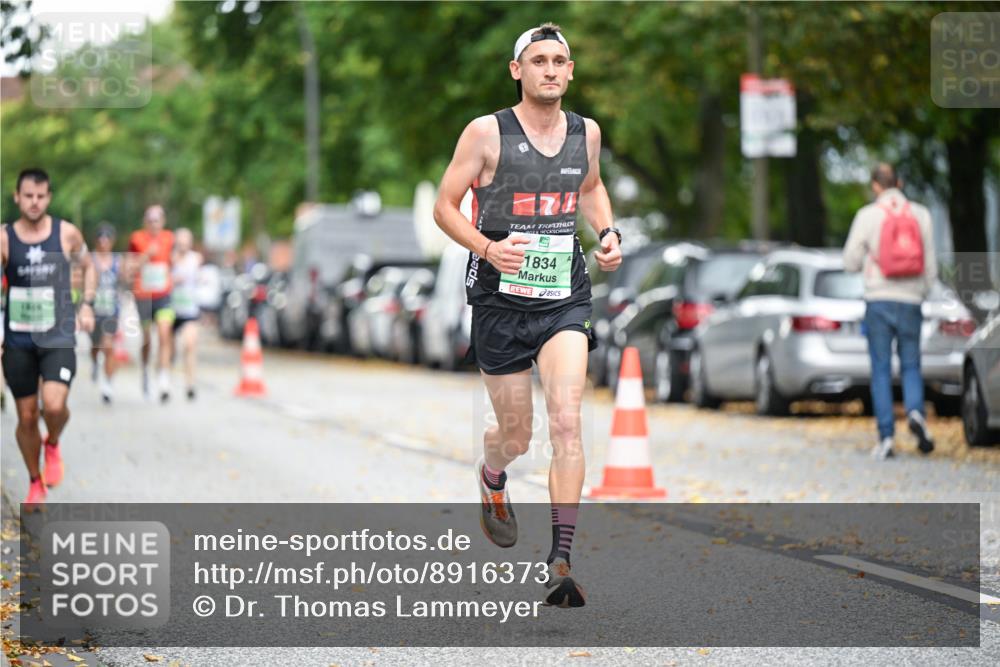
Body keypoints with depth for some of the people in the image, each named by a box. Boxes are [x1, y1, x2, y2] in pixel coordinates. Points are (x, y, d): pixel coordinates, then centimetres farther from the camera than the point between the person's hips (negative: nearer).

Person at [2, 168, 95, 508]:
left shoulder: (66, 234, -1)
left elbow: (88, 266, 16)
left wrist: (87, 305, 5)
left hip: (58, 337, -1)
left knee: (54, 405, -22)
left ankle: (53, 445, 12)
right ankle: (35, 483, 28)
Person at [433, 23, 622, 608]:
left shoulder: (586, 133, 6)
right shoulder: (487, 133, -6)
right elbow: (445, 206, -2)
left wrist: (609, 233, 8)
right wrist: (488, 249, -19)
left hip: (565, 299, 2)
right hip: (501, 299, -2)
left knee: (566, 421, -17)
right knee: (516, 435, 9)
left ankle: (561, 560, -19)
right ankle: (492, 476, 48)